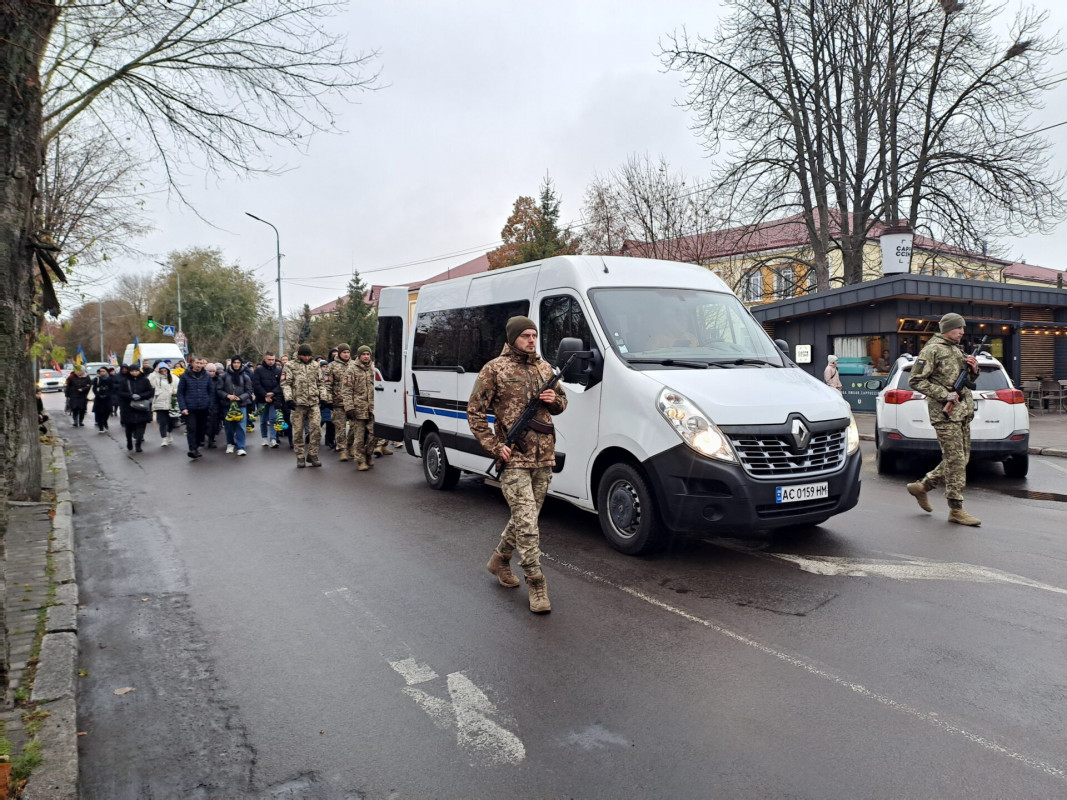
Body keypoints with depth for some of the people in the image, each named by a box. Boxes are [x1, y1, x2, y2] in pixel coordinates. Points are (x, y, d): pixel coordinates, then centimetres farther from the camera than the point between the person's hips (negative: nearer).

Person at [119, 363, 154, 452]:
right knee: (129, 426, 7)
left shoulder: (145, 380, 2)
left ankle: (138, 444, -7)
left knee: (141, 425, -7)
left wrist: (140, 396, -15)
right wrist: (131, 396, -16)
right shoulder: (126, 381, 3)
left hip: (142, 407, -1)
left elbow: (151, 391, -1)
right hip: (129, 408, 1)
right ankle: (129, 442, 27)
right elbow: (120, 393, 0)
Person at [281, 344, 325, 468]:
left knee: (316, 429, -5)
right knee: (298, 431, 3)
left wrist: (323, 398, 9)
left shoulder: (315, 366, 12)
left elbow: (320, 383, 17)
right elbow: (285, 384, -3)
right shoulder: (290, 366, 1)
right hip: (297, 403, -2)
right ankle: (300, 457, 12)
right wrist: (288, 399, -13)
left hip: (313, 403, 2)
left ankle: (312, 454, 7)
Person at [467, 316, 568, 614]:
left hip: (544, 457, 6)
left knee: (525, 516, 15)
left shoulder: (544, 367, 13)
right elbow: (474, 412, -3)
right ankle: (536, 584, -2)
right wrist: (494, 447, -11)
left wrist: (554, 400, -2)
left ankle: (500, 559, 37)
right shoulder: (494, 369, -4)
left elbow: (561, 402, 24)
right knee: (526, 521, -10)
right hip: (513, 458, -6)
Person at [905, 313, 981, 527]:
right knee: (955, 460, -8)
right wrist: (945, 395, -18)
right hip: (945, 413, -9)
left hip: (963, 412, 9)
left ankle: (921, 487, 24)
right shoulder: (932, 350, -8)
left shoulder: (957, 349, 18)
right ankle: (956, 510, -2)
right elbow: (915, 380, -14)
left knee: (961, 459, 11)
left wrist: (973, 367, 5)